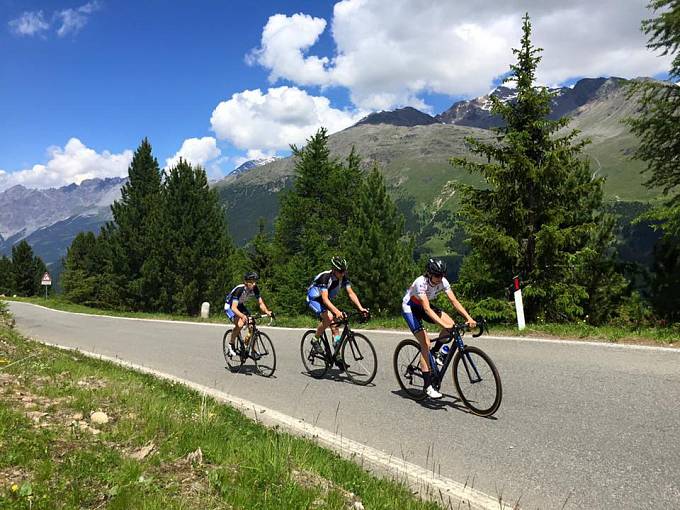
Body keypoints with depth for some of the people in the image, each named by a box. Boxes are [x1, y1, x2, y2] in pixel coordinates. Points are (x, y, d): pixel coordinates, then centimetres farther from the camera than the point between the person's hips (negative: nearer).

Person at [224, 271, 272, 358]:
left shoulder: (255, 289, -18)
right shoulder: (239, 289, -35)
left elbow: (261, 303, -14)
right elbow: (234, 308, -41)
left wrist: (267, 311, -35)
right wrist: (243, 316, -59)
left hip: (240, 305, 6)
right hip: (230, 306, -6)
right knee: (240, 324, -30)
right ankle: (231, 345, -8)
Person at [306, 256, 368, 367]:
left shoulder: (343, 277, -14)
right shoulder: (325, 277, -33)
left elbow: (351, 293, -16)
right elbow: (325, 298, -40)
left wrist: (360, 308, -29)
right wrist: (336, 311, -54)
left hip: (325, 301, 6)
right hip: (313, 299, -6)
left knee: (335, 327, -3)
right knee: (329, 317, -32)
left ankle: (338, 357, 3)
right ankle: (315, 340, -10)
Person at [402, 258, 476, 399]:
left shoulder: (443, 282, -17)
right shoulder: (421, 283, -34)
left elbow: (454, 301, -19)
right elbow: (427, 309, -41)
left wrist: (469, 318, -31)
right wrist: (443, 324, -51)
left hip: (424, 306, 6)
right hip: (409, 308, -6)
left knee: (450, 323, -18)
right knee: (425, 343, -19)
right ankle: (428, 387, -15)